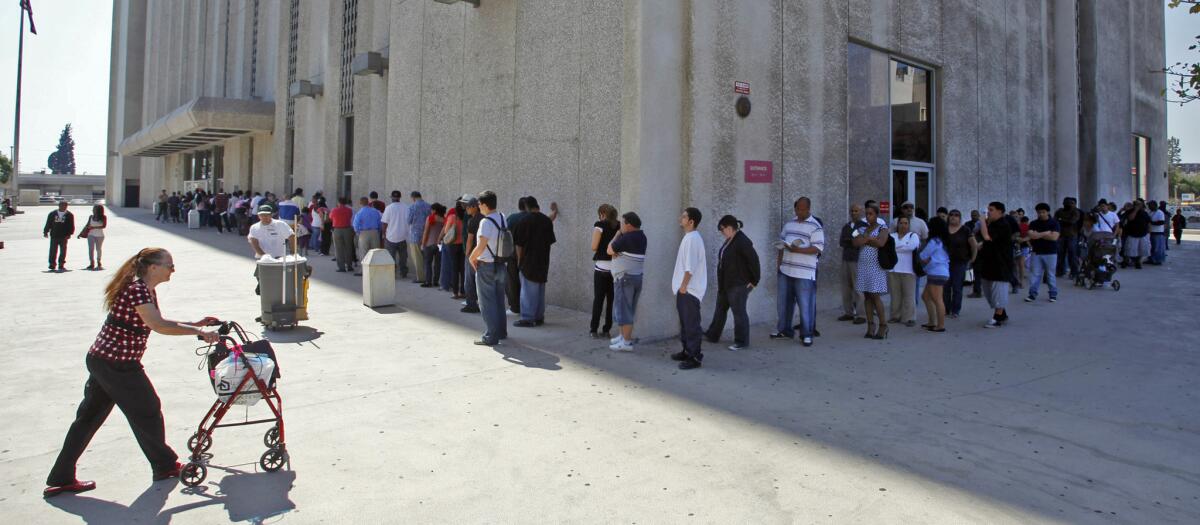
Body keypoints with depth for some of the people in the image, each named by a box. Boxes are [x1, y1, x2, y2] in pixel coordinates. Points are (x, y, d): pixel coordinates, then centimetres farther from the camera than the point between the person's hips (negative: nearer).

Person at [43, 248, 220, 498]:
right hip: (118, 364, -10)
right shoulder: (137, 290, -20)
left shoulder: (145, 290, 11)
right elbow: (159, 326, -33)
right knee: (147, 411, 6)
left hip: (100, 360, 10)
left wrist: (195, 324, 13)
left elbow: (157, 323, 18)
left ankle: (60, 479, 22)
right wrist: (198, 332, -30)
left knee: (88, 418, 15)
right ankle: (165, 466, 21)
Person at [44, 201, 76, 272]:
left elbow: (71, 226, 3)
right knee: (53, 251, 1)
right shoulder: (52, 214, 8)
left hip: (63, 236, -1)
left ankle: (61, 266, 11)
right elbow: (48, 224, 10)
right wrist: (45, 232, 2)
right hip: (54, 236, 1)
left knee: (63, 251, 3)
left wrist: (69, 234, -7)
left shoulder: (69, 215, 5)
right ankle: (52, 266, 6)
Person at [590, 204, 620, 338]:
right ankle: (607, 330, 10)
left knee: (598, 299, 4)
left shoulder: (600, 225, -6)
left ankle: (594, 329, 5)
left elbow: (594, 247, -10)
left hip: (602, 267, -3)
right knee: (612, 299, 9)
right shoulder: (620, 226, 6)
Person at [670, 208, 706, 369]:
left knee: (691, 323, -6)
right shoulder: (688, 237, 14)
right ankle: (687, 350, 28)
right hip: (684, 288, 10)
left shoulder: (692, 239, -18)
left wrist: (684, 285, -19)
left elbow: (690, 266, -22)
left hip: (690, 289, -10)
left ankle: (695, 357, -2)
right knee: (684, 321, 17)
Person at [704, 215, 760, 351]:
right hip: (725, 284, 10)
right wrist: (720, 284, 16)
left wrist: (754, 281, -16)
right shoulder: (729, 241, 9)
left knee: (739, 313, 1)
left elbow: (754, 261, -21)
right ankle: (712, 335, 32)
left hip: (739, 285, -10)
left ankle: (742, 342, 13)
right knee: (720, 310, 19)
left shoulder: (742, 242, -20)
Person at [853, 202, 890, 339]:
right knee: (867, 296, 4)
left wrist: (865, 238, -5)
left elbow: (881, 243, -16)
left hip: (876, 266, -5)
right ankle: (870, 326, 8)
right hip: (863, 266, 5)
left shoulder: (882, 228, 2)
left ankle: (883, 326, 0)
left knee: (875, 296, -9)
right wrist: (871, 239, -9)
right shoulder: (862, 228, 15)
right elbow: (855, 243, -1)